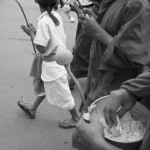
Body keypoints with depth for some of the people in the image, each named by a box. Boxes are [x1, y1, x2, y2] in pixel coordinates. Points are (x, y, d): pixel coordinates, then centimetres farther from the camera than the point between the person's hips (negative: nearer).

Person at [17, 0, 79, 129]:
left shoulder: (43, 21, -25)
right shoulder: (56, 16, -2)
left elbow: (41, 48, -22)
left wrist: (31, 33, -9)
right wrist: (35, 32, 7)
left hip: (52, 62, -9)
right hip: (59, 57, 9)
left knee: (61, 92, 8)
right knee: (43, 85, 25)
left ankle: (75, 118, 25)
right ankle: (33, 109, 46)